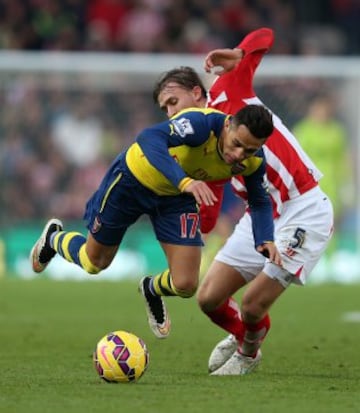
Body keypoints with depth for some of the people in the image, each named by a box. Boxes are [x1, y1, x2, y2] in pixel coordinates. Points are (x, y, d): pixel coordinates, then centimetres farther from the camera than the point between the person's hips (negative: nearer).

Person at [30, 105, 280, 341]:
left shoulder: (253, 161, -23)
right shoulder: (203, 123, -41)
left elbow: (260, 201, -6)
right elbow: (150, 139, -55)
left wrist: (265, 240, -26)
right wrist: (184, 181, -68)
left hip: (177, 197, 4)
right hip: (132, 178, -4)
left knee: (185, 285, -8)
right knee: (94, 262, 14)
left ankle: (152, 290, 31)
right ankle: (54, 238, 50)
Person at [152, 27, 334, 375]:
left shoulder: (226, 92, -3)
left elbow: (264, 36, -3)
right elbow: (205, 221, 6)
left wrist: (237, 56, -20)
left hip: (304, 212, -7)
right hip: (260, 216, 7)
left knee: (252, 306, -11)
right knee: (209, 299, 1)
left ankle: (248, 353, 23)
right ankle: (239, 336, 34)